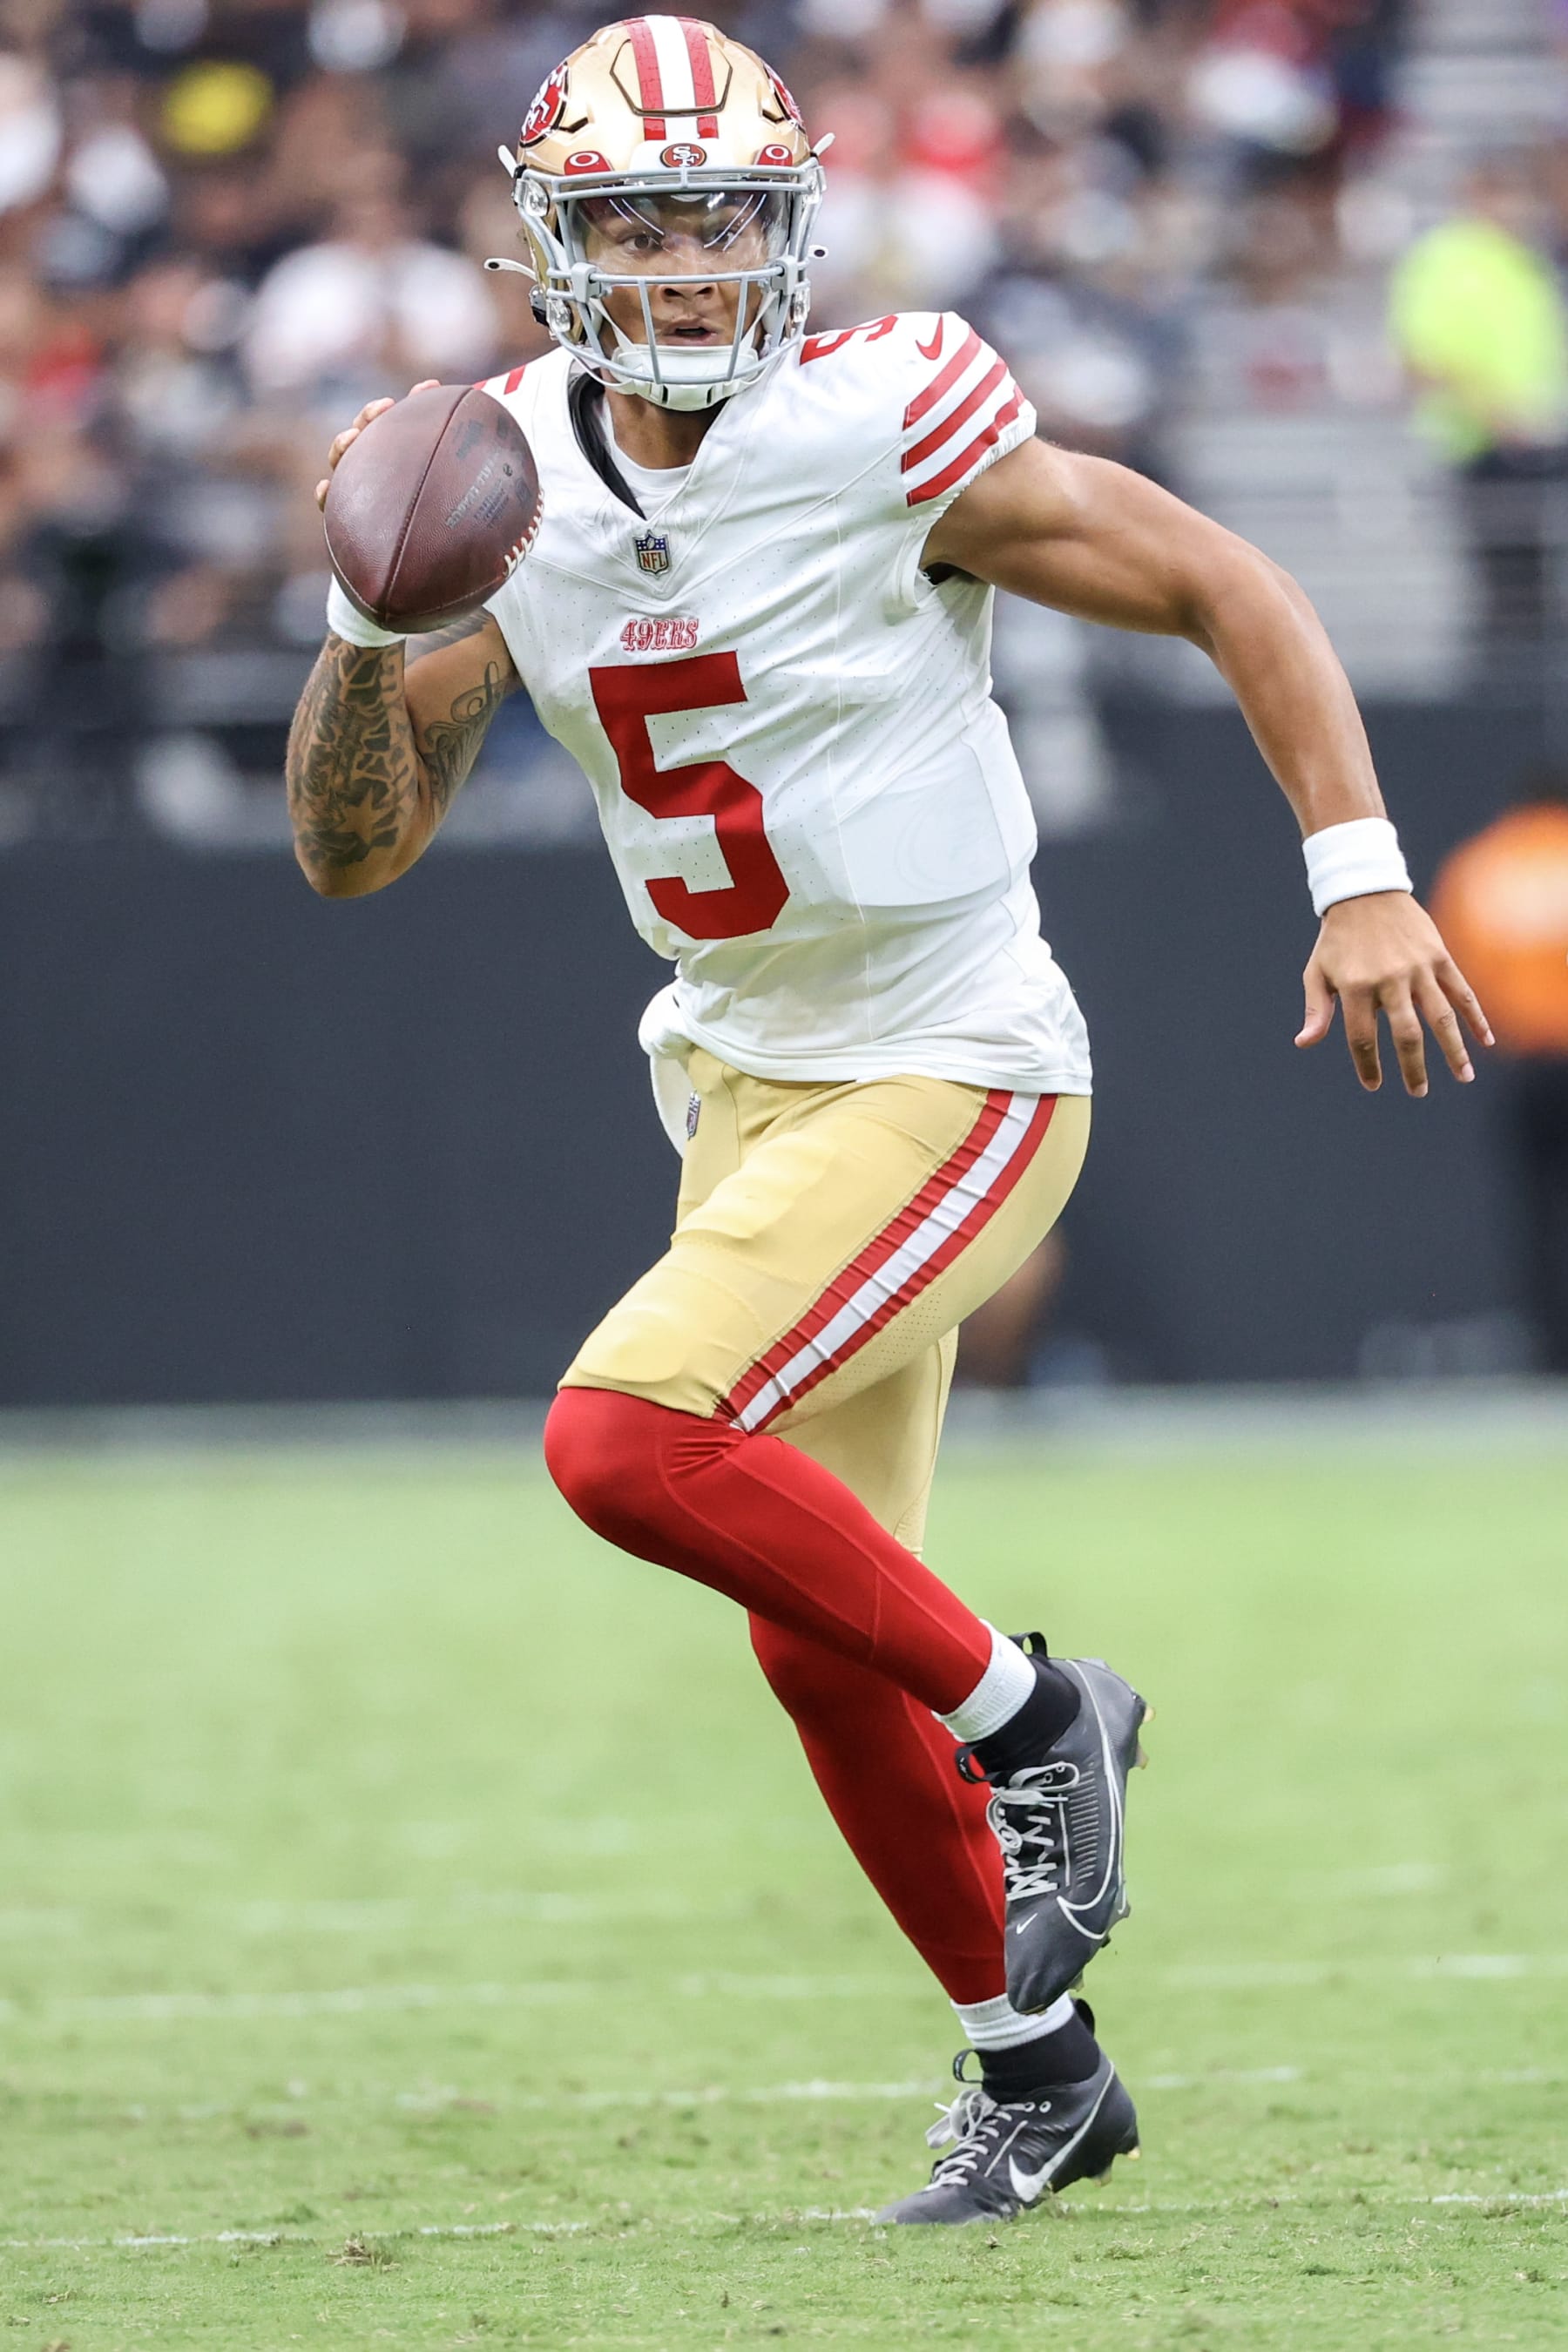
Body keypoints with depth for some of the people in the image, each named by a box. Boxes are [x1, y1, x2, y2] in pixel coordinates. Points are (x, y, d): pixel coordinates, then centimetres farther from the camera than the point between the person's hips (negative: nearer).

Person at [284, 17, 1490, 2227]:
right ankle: (1036, 2063, 28)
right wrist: (370, 616, -19)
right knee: (817, 1644, 10)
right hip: (748, 1083, 7)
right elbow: (353, 847, -2)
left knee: (630, 1441, -24)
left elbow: (1224, 588, -10)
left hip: (948, 1077, -7)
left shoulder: (889, 433, -18)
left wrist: (1360, 876, -16)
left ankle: (1024, 1715, -3)